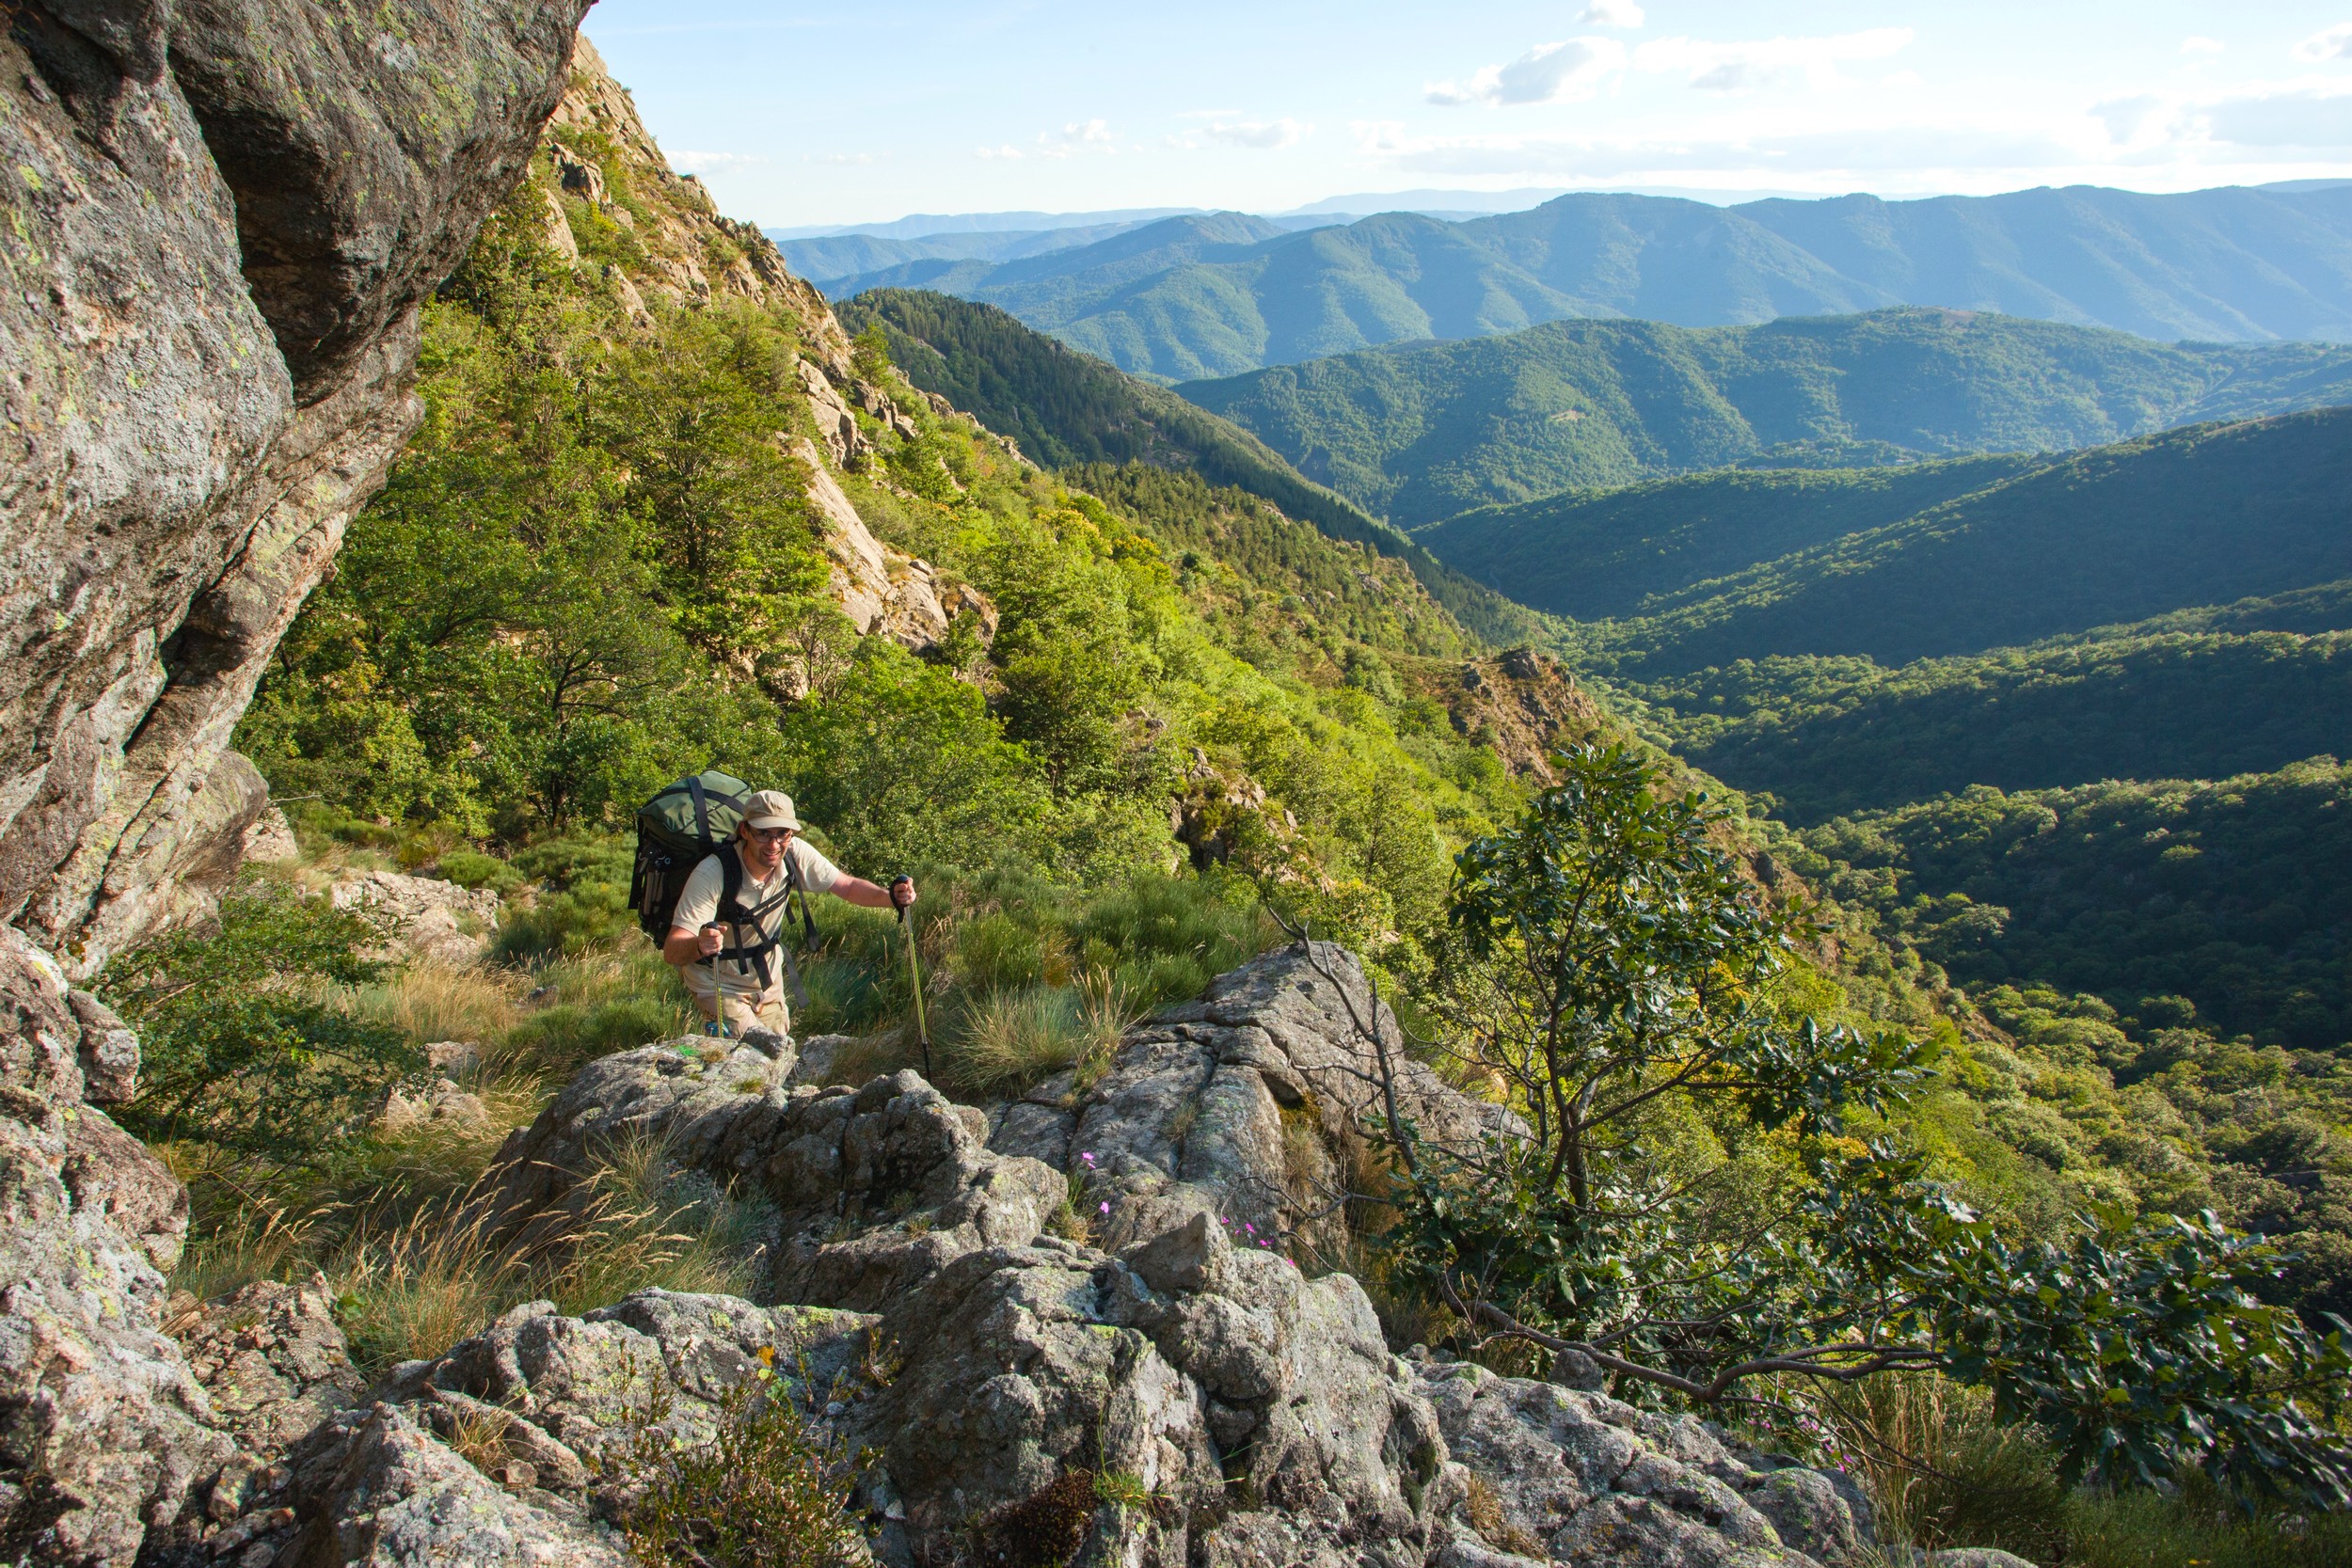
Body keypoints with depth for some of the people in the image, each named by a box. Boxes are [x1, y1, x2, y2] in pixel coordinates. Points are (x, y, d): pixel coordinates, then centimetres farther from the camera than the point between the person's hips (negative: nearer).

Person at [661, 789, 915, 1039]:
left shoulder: (796, 854, -19)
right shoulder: (711, 874, -32)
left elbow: (848, 886, -8)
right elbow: (672, 950, -36)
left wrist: (891, 896, -27)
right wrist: (699, 946, -59)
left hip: (767, 978, 5)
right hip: (719, 986, -5)